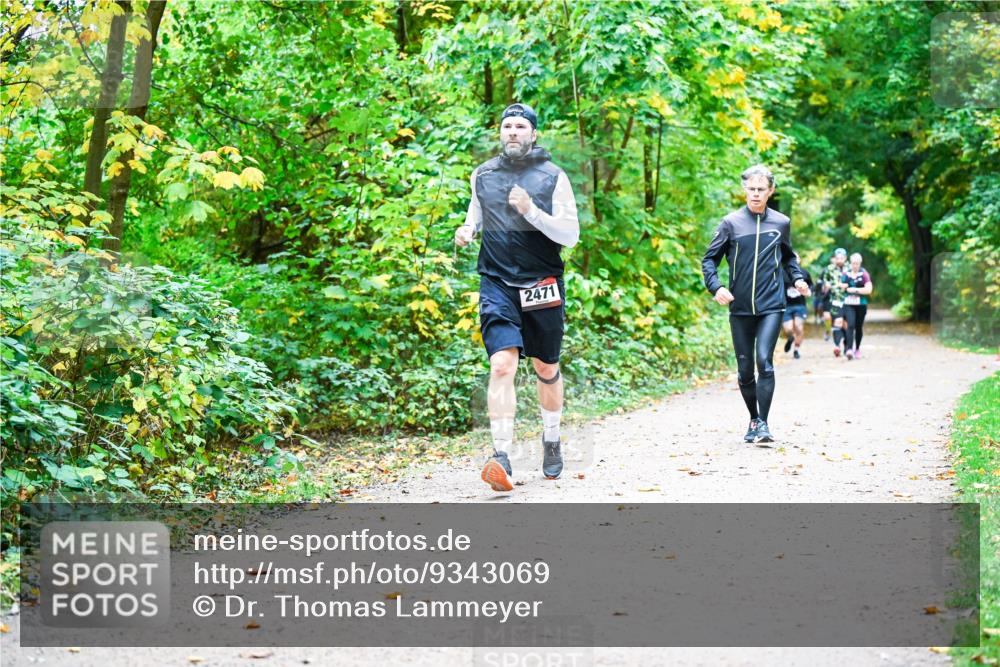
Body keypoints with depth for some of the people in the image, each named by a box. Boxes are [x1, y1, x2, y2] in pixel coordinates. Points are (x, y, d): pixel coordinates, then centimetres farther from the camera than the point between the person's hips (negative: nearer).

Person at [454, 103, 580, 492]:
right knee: (502, 364, -18)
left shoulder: (552, 176, -1)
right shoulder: (482, 175, 7)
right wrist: (467, 230, 4)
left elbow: (571, 235, -6)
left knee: (546, 368, 13)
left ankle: (552, 442, 36)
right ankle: (501, 458, -24)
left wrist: (531, 211, -18)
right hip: (497, 283, 0)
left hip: (542, 284, 0)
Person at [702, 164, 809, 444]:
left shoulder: (781, 222, 5)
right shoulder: (731, 222, -1)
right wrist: (715, 286, -13)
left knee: (764, 361, -17)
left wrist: (798, 278, 5)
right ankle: (753, 419, 25)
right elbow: (710, 258, 3)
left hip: (771, 306, -1)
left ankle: (763, 423, -13)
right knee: (744, 369, 8)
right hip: (740, 308, 1)